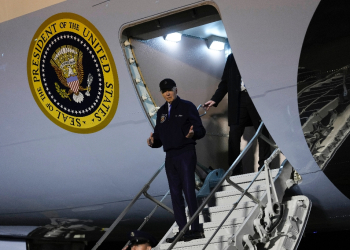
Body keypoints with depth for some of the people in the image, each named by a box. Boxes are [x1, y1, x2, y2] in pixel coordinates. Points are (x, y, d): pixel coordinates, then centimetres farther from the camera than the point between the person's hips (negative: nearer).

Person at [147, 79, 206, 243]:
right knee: (175, 194, 6)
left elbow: (200, 130, -5)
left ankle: (195, 230, -7)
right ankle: (183, 230, 11)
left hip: (186, 154, -6)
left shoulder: (187, 107, 0)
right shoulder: (161, 112, 17)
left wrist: (192, 134, -27)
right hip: (170, 156, 6)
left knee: (188, 191, -10)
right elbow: (159, 135, 16)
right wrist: (153, 141, -6)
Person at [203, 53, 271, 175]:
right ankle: (235, 172, -4)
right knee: (234, 136, -6)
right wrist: (214, 99, 5)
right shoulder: (232, 58, 15)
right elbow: (225, 82, 15)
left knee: (263, 134, 2)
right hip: (239, 100, 2)